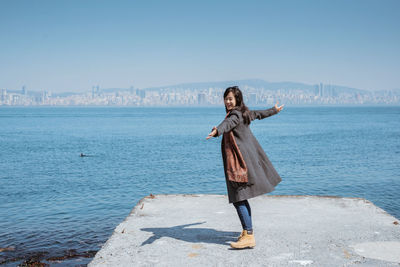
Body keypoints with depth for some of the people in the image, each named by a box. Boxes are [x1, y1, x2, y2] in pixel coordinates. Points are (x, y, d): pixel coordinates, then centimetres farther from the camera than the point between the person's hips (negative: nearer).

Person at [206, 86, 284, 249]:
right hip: (246, 160, 10)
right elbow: (259, 114, 36)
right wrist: (274, 110, 56)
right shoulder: (244, 112, 18)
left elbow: (228, 123, -35)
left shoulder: (236, 115, -12)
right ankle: (248, 231, 25)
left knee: (238, 198, -13)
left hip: (240, 162, -10)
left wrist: (217, 131, -57)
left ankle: (249, 236, -16)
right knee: (241, 198, 16)